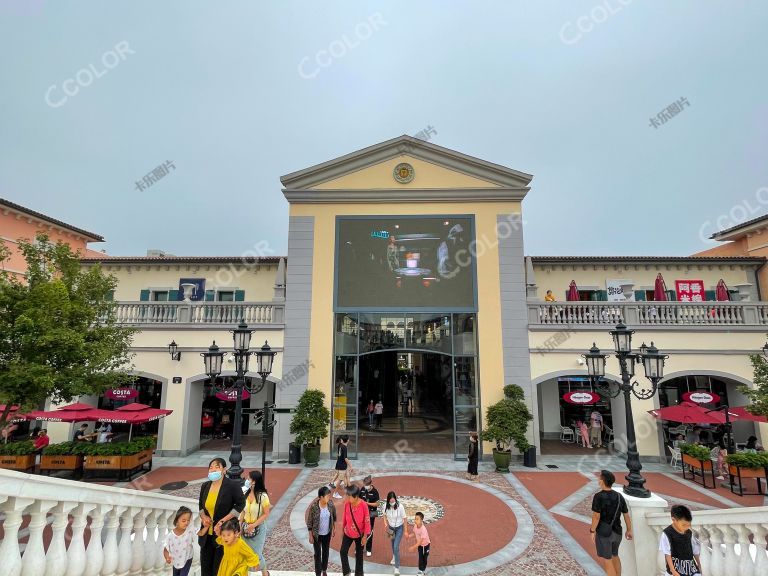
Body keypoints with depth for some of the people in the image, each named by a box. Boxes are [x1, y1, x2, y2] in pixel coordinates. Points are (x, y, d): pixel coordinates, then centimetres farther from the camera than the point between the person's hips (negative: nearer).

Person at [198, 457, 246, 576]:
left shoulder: (233, 485, -15)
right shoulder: (205, 486, 4)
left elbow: (240, 505, -15)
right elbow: (200, 504, 16)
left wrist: (222, 521, -19)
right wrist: (203, 516, -4)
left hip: (225, 532, -6)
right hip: (207, 534, 6)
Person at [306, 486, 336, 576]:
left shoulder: (330, 504, -16)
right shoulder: (313, 506, -28)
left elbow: (334, 516, 2)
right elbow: (309, 522, -16)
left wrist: (334, 528, 9)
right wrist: (310, 536, -11)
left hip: (327, 533, 4)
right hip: (317, 534, -4)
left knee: (326, 552, 23)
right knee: (318, 554, 11)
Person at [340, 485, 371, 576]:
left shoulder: (363, 505, -28)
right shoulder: (347, 504, -16)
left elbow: (367, 521, -17)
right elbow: (345, 518, 0)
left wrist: (365, 536, -12)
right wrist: (342, 531, 9)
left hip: (359, 534, -3)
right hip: (348, 533, 3)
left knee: (359, 554, 14)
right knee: (343, 551, 2)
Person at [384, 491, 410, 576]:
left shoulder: (400, 507, -30)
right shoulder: (386, 507, -21)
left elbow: (404, 519, -18)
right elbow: (385, 516, 0)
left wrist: (406, 531, -11)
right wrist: (386, 524, -16)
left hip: (399, 528, -4)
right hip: (391, 528, 4)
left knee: (396, 547, -11)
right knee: (393, 544, 25)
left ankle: (397, 567, 3)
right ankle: (394, 556, 55)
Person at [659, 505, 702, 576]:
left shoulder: (689, 533, 5)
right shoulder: (667, 534, -14)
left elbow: (695, 550, 17)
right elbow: (667, 554, -16)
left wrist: (699, 566, 19)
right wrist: (673, 570, -21)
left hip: (690, 565, 6)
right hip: (677, 566, -6)